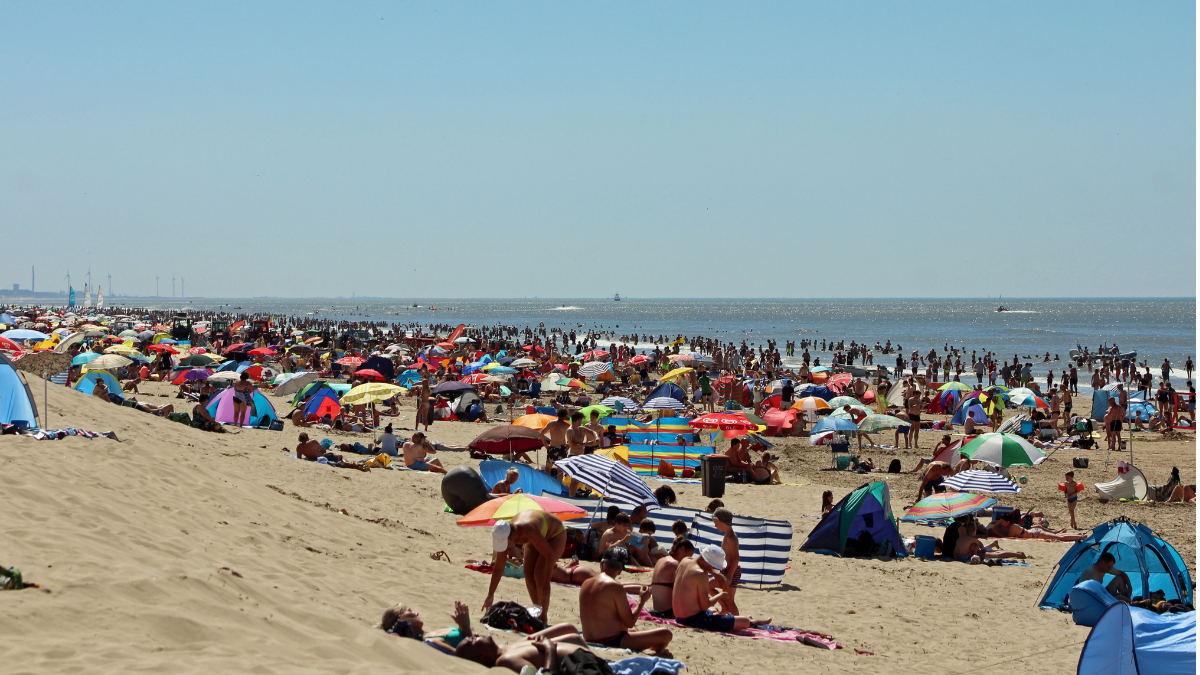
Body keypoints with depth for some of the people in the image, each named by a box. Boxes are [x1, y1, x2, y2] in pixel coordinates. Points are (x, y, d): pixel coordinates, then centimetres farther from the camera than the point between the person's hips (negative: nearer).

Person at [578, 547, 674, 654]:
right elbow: (630, 623, -14)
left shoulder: (585, 584, 7)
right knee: (665, 634, -10)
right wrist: (642, 601, 0)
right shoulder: (615, 587, -16)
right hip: (612, 642, -9)